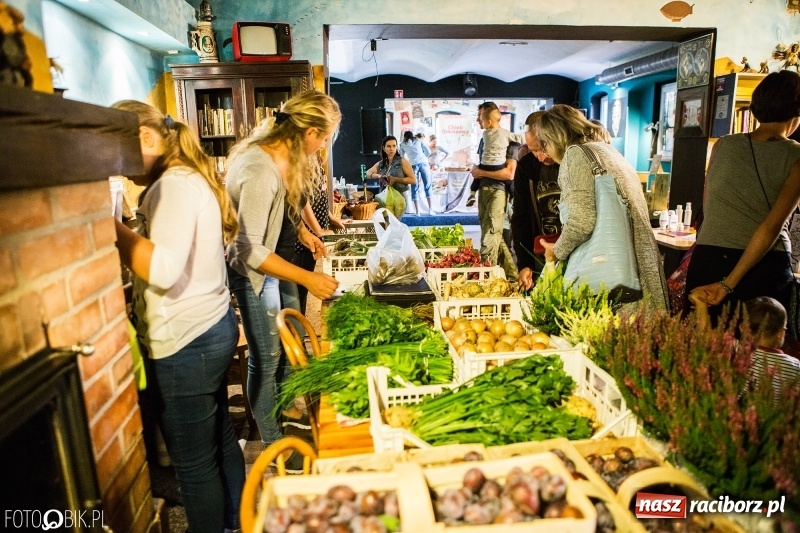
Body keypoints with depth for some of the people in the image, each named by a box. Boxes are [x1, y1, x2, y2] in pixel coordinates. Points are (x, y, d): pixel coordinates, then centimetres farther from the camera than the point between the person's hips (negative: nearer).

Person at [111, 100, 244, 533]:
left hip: (186, 343, -10)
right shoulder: (189, 177, 13)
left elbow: (163, 270, -28)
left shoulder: (175, 183, -17)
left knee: (195, 465, 8)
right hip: (210, 328, 10)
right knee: (219, 440, 24)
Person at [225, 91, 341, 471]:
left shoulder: (284, 156, -2)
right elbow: (250, 251, -31)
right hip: (255, 273, -9)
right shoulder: (260, 172, -31)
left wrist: (302, 231, 2)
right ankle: (274, 445, 26)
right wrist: (308, 279, -31)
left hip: (279, 259, 9)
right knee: (267, 359, 5)